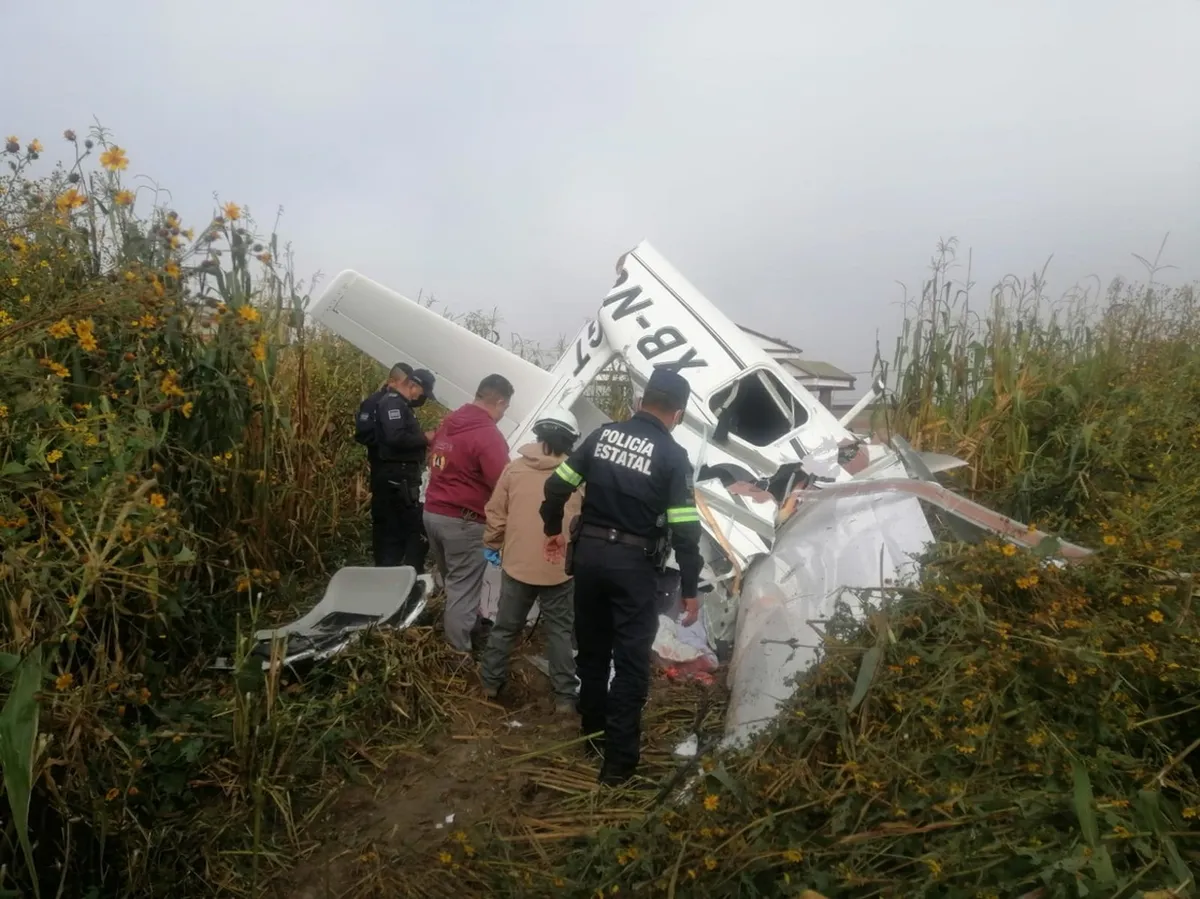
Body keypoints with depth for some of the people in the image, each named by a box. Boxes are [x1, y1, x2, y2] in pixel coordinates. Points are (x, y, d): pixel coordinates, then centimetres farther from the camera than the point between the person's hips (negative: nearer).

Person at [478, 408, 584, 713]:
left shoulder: (515, 467, -2)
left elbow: (495, 511, 2)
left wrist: (492, 544, 16)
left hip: (517, 563, 2)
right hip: (560, 567, -1)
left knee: (506, 626, 18)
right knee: (560, 631, 10)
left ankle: (491, 681, 31)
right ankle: (565, 696, 14)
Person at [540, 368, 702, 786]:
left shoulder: (602, 434, 3)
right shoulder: (673, 455, -9)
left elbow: (556, 485, 5)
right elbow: (685, 531, -13)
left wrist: (553, 529, 21)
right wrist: (690, 589, -5)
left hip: (589, 553, 5)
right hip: (634, 564, -5)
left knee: (591, 648, 19)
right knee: (631, 660, 5)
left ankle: (593, 734, 36)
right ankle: (619, 759, 8)